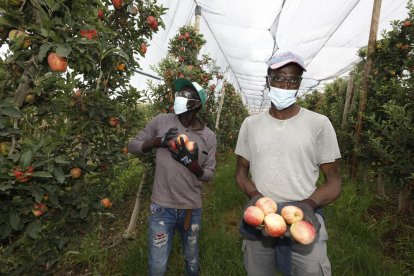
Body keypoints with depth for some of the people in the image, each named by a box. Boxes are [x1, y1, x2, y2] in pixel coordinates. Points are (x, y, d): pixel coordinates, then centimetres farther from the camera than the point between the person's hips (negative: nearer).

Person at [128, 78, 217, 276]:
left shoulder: (208, 136, -5)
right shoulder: (161, 122, -6)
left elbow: (208, 175, 0)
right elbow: (132, 146, 0)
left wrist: (193, 164, -22)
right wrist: (157, 141, -18)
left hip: (192, 209, 2)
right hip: (162, 207, -1)